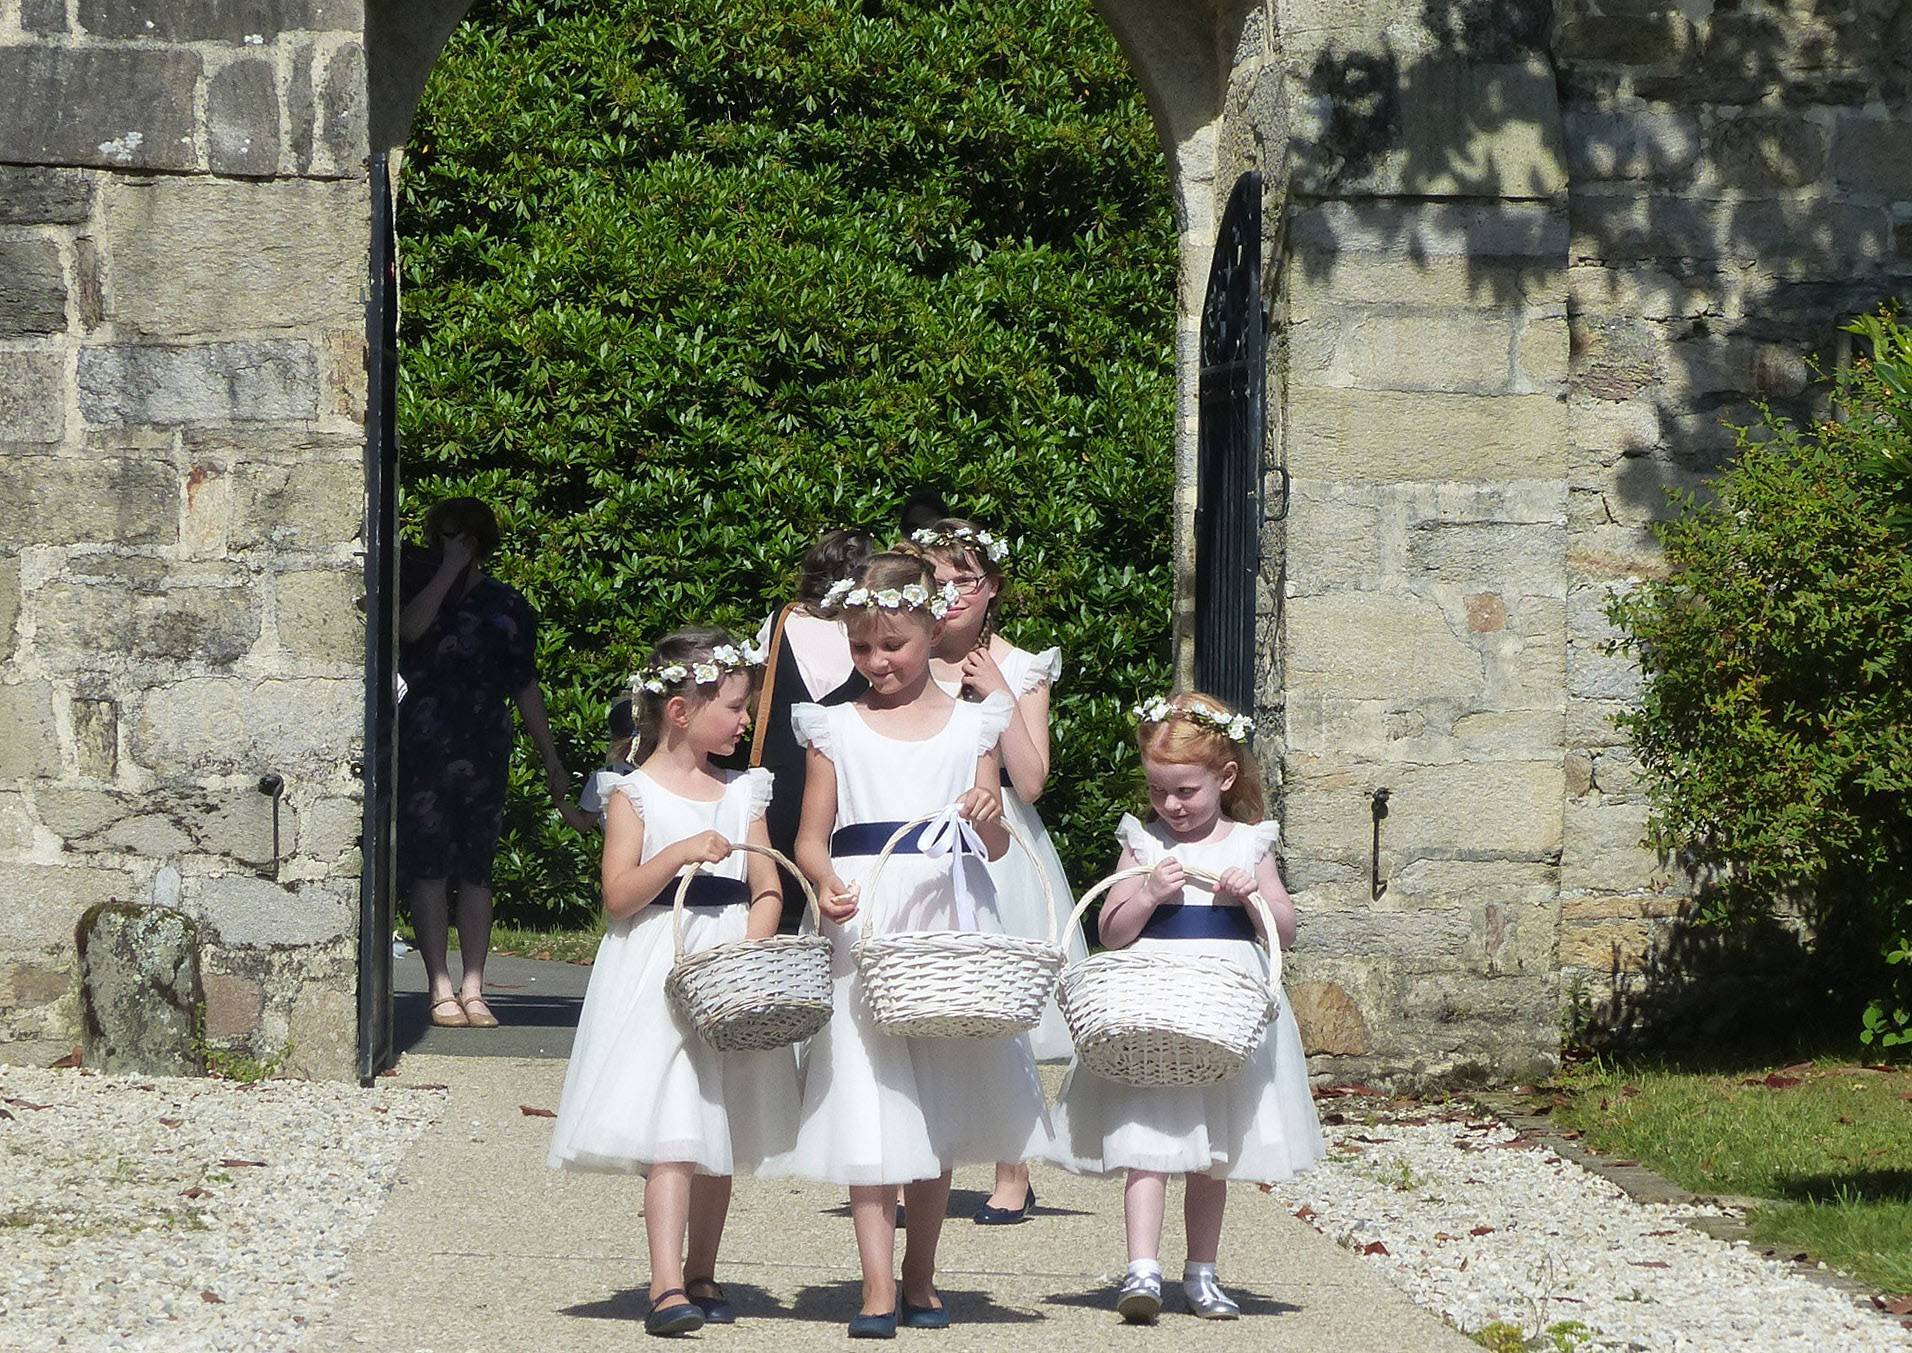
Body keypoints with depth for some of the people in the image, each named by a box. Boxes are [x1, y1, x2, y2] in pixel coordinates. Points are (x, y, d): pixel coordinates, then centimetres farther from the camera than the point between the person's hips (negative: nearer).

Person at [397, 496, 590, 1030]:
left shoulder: (506, 607, 9)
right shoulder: (417, 583, 6)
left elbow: (526, 687, 11)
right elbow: (410, 627, -18)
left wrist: (552, 764, 9)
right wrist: (449, 570, -14)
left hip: (483, 752, 2)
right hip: (421, 748, -1)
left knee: (476, 867, 1)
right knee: (428, 862, -6)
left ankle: (473, 989, 4)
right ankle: (442, 989, -4)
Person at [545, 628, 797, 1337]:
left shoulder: (742, 793, 12)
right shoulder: (637, 794, -2)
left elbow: (768, 889, 8)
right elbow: (618, 896, -9)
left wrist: (753, 945, -11)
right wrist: (681, 853, -21)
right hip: (659, 975, -5)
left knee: (721, 1140, 10)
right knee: (670, 1134, -15)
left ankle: (701, 1276, 21)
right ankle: (666, 1285, -21)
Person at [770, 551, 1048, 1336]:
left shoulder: (971, 725, 8)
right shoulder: (837, 729, 5)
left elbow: (995, 847, 9)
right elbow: (811, 837, 4)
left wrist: (990, 818, -13)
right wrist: (825, 883, -17)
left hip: (948, 927, 2)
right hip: (864, 928, -1)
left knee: (938, 1112, 8)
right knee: (866, 1110, -8)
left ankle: (921, 1280, 18)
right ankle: (878, 1287, -9)